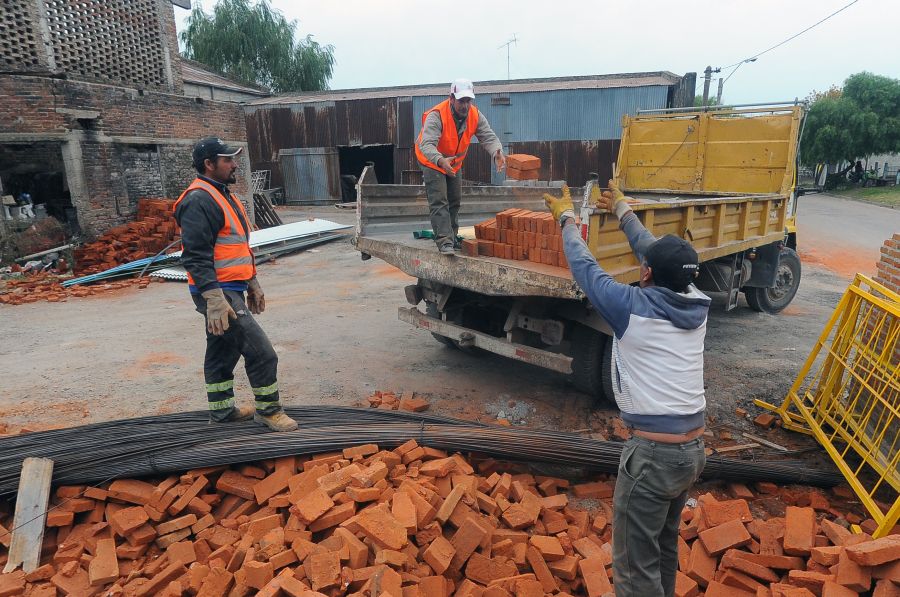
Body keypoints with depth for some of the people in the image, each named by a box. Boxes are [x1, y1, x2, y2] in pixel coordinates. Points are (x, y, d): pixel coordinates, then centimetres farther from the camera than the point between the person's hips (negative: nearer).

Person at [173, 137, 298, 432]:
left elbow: (238, 247, 24)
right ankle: (268, 410, 8)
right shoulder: (199, 200, -16)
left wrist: (252, 283, 24)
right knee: (262, 353, -7)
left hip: (230, 289, 10)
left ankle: (222, 410, 31)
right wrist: (214, 300, -28)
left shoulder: (222, 195, 17)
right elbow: (196, 257, -23)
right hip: (219, 293, -10)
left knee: (223, 352, 18)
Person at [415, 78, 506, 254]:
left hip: (454, 163, 7)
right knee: (439, 202, -16)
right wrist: (440, 161, -63)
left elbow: (489, 137, -21)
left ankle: (452, 238, 29)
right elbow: (427, 144, -43)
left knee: (454, 202, 15)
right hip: (432, 161, -6)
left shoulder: (475, 115, -15)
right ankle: (444, 242, -19)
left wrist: (497, 153, -44)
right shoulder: (437, 115, -32)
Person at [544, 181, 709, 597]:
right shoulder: (696, 304, 2)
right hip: (694, 449, 8)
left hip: (653, 453, -8)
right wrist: (622, 210, 30)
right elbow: (659, 252, 16)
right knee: (665, 545, 28)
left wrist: (567, 218, 15)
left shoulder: (633, 307, -16)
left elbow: (584, 267, -2)